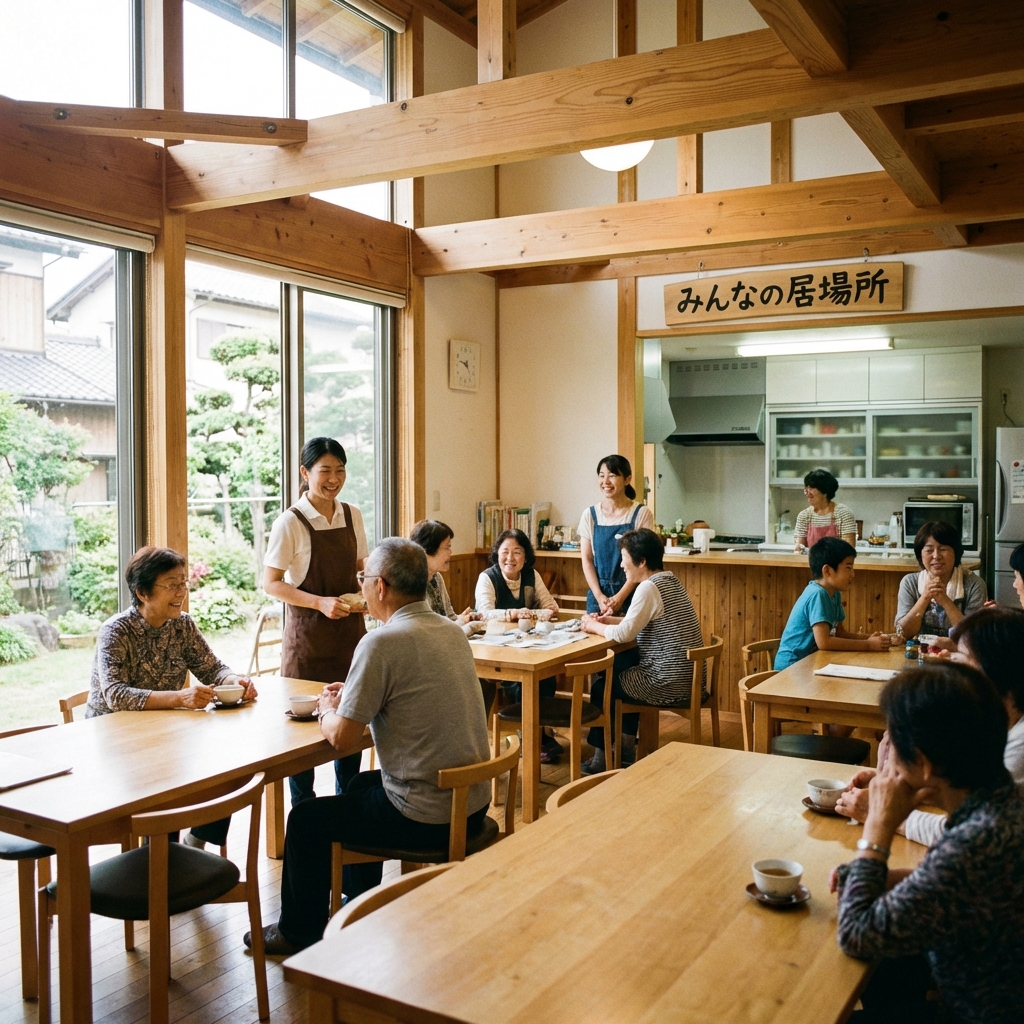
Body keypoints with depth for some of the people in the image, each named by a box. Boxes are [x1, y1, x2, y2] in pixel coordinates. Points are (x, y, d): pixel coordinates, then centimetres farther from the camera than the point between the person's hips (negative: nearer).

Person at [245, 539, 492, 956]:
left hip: (425, 816, -8)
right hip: (473, 804, 8)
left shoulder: (381, 642, -20)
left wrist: (328, 711, 5)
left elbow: (342, 738, -17)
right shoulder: (452, 631, 4)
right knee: (360, 784, 32)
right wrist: (353, 695, 14)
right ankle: (360, 907, 47)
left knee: (305, 820, 11)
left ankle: (298, 933, 31)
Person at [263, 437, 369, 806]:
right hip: (308, 635, -5)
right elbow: (270, 583, -10)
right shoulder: (291, 522, -11)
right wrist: (320, 602, -21)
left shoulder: (352, 515, 4)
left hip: (349, 629, 5)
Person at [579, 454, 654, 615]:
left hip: (631, 594, -2)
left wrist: (620, 597, -14)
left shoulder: (642, 514, -5)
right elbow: (587, 560, 3)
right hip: (598, 594, 2)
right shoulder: (590, 515, 3)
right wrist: (599, 596, -10)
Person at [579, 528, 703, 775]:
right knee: (620, 667, 29)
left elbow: (623, 634, -23)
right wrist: (606, 620, 8)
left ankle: (601, 758, 26)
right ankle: (627, 747, 34)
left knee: (601, 687, 12)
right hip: (688, 678, 9)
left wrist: (594, 627, -6)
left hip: (670, 685, -9)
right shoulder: (669, 581, 10)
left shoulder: (649, 588, -19)